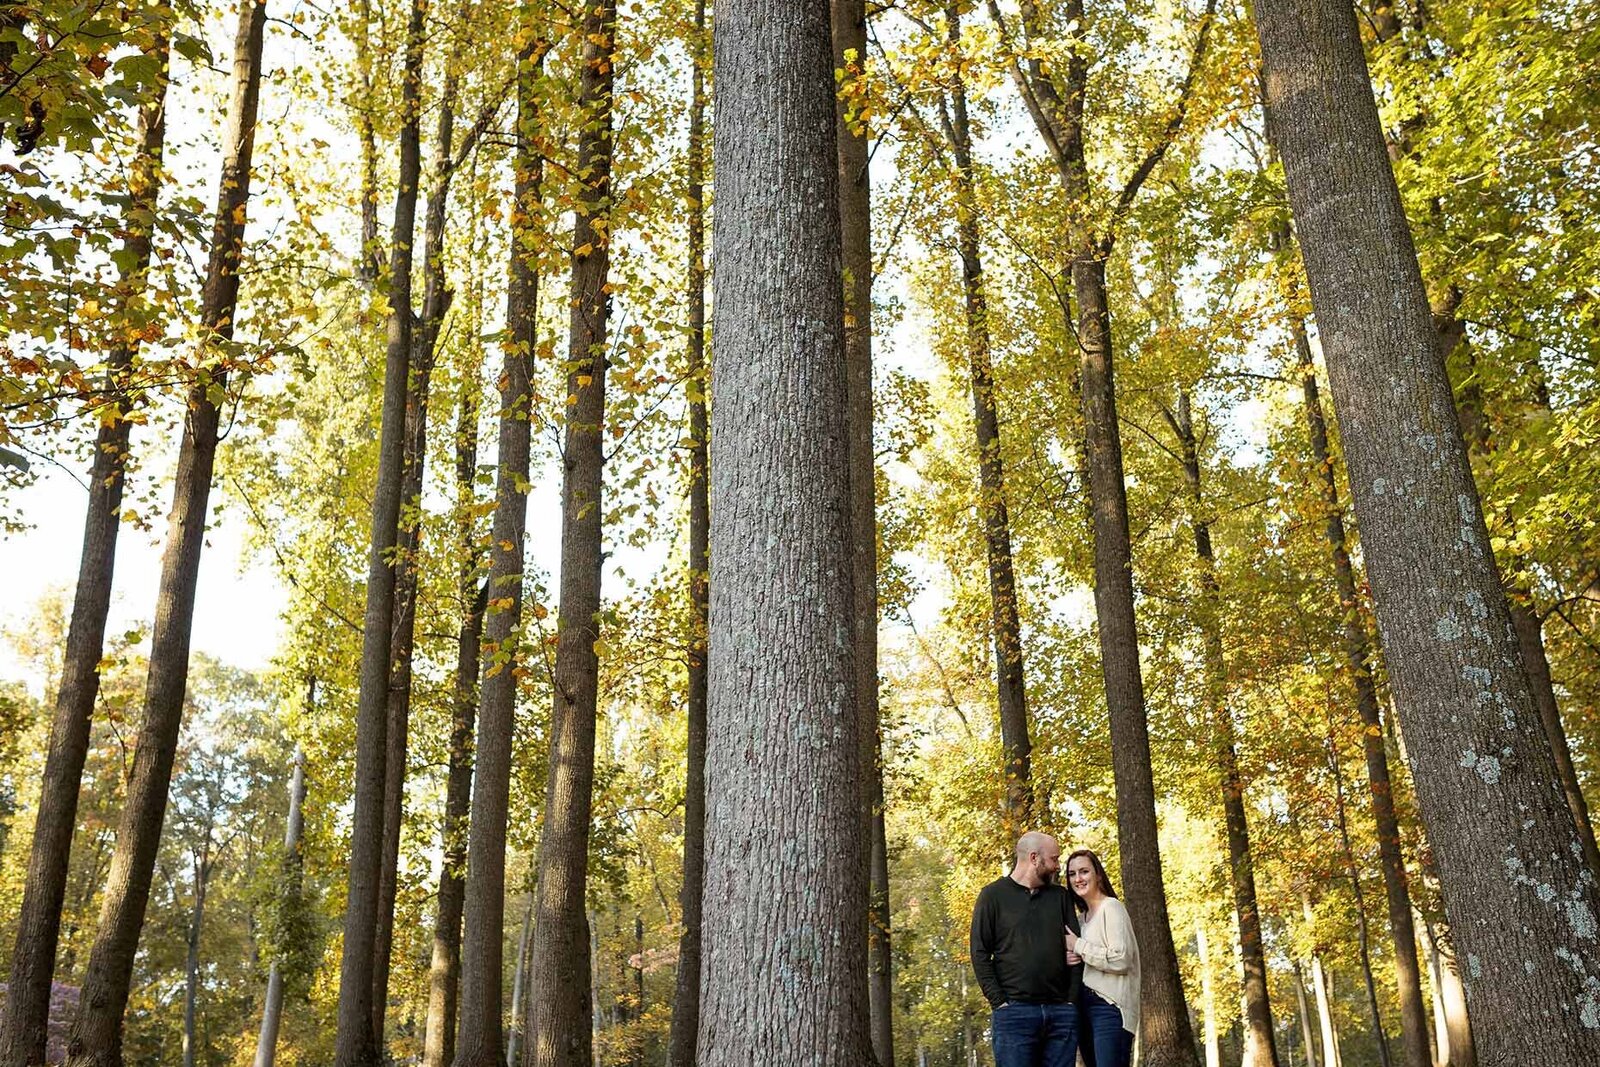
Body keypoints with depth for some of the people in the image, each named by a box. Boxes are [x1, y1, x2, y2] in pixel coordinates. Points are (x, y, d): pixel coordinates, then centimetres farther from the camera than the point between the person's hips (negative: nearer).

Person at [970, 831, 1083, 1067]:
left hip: (1062, 1012, 4)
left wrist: (1072, 1000, 2)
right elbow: (980, 954, -1)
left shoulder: (1060, 896, 15)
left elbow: (1077, 949, 13)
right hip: (1014, 1012, -4)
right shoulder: (993, 895, 3)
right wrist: (1000, 1003, -9)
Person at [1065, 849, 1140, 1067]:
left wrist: (1078, 946, -10)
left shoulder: (1111, 907, -7)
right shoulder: (1084, 916, 18)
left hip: (1109, 1007, -9)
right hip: (1085, 1006, 9)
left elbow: (1120, 959, -17)